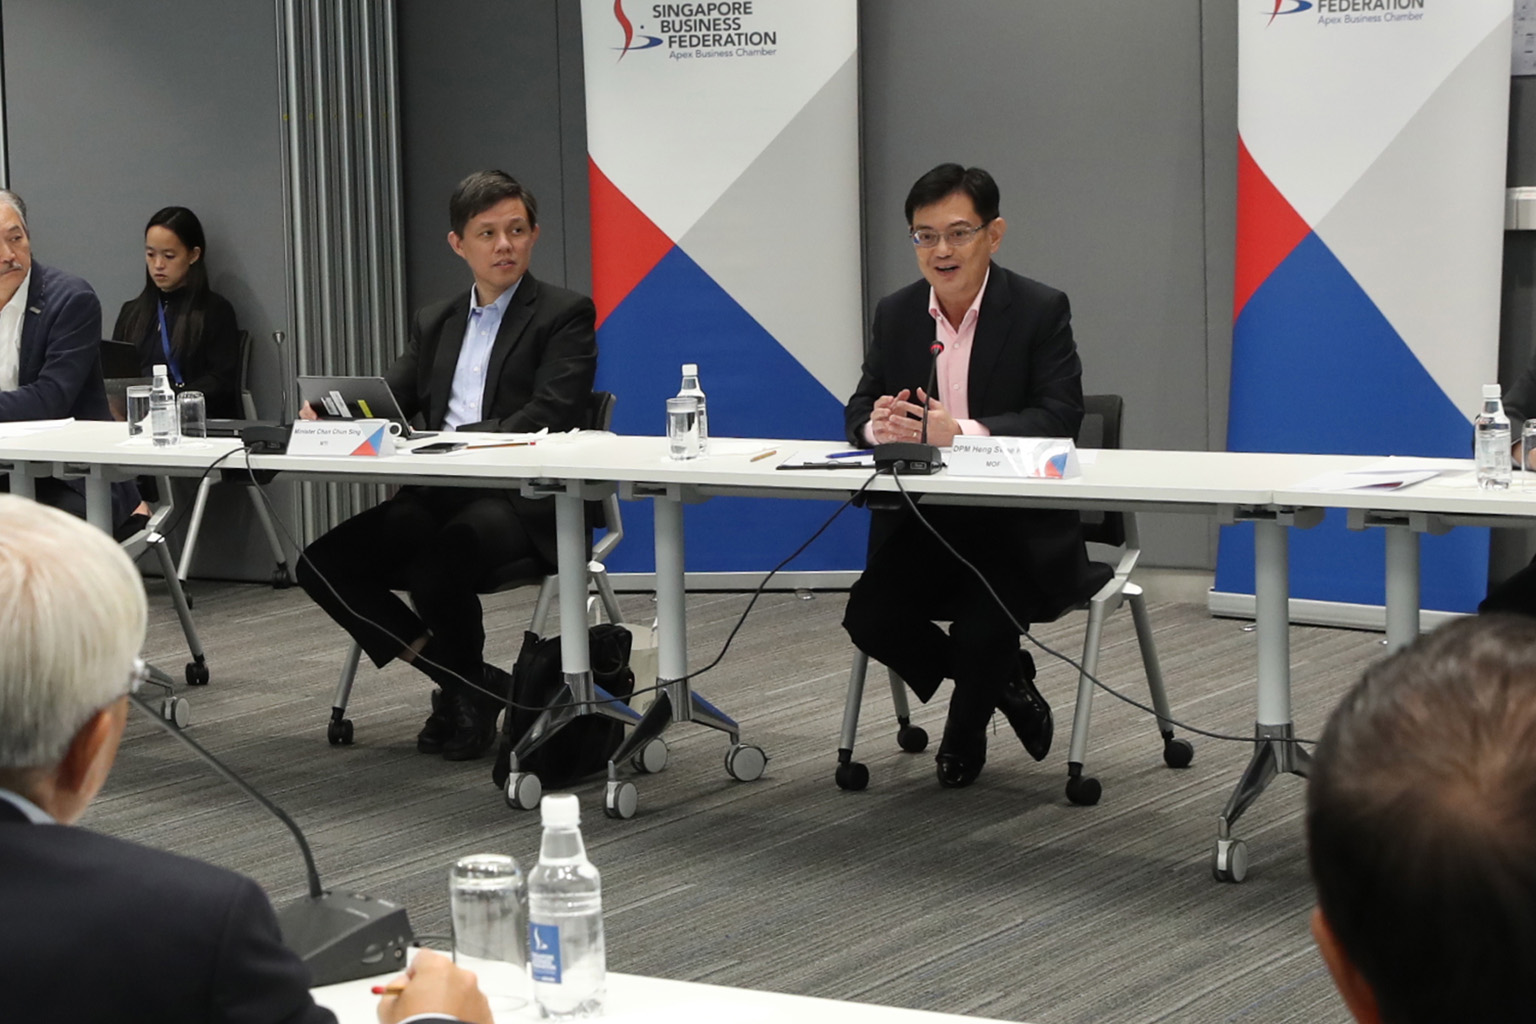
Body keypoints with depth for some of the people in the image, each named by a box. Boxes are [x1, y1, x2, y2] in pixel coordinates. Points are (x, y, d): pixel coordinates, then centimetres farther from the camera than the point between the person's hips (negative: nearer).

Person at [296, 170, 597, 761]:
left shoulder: (565, 315, 1)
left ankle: (467, 692, -5)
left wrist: (462, 440, -24)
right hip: (437, 495, 7)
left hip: (522, 503, -7)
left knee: (437, 563, -35)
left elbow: (550, 417, -12)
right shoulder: (435, 324, 22)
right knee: (322, 564, -12)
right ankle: (466, 682, -4)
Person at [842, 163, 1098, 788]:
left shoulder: (1041, 310, -7)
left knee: (984, 623, -27)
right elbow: (859, 412, 7)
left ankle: (963, 730, 11)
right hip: (922, 522, 4)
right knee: (869, 618, -19)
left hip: (1019, 526, -4)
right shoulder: (895, 314, 7)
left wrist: (961, 431, -30)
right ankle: (1003, 680, 10)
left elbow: (1061, 417, -16)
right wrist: (877, 425, -20)